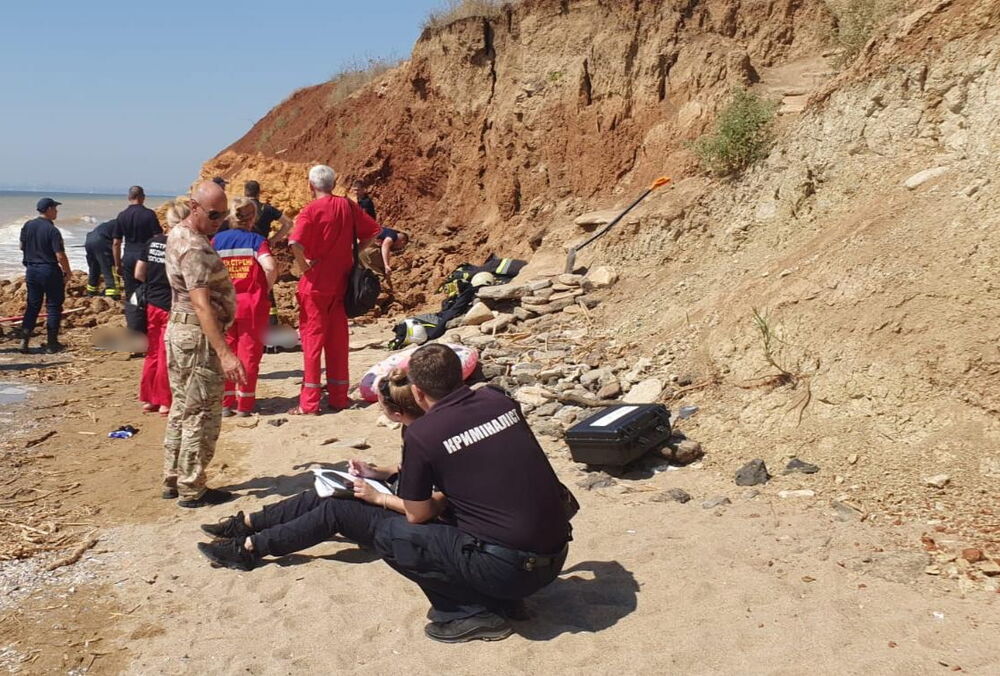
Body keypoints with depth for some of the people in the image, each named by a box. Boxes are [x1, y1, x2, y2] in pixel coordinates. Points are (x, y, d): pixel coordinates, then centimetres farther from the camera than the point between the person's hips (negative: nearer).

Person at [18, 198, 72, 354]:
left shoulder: (27, 226, 2)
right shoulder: (52, 230, -17)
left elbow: (22, 246, 14)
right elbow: (60, 256, -19)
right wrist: (67, 272, -5)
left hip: (31, 270, 6)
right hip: (50, 271, -6)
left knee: (32, 306, 14)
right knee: (53, 306, 5)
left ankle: (24, 340, 9)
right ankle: (52, 343, 8)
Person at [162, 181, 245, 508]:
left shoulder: (178, 234, 12)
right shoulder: (194, 248, -21)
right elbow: (202, 304, -30)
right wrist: (224, 352, -35)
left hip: (179, 330, 11)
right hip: (197, 335, -11)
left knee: (182, 409, 16)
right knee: (202, 415, -2)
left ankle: (173, 481, 26)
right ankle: (192, 490, 6)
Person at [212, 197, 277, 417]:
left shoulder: (217, 240, 1)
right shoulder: (256, 240, -6)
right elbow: (270, 267, -22)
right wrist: (266, 288, -5)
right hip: (252, 305, -2)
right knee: (249, 353, 7)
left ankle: (225, 403, 18)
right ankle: (244, 405, 12)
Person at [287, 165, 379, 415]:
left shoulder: (311, 210, -12)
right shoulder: (347, 206, 3)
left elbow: (295, 243, -27)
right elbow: (372, 231, 11)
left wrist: (304, 266, -12)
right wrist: (352, 251, 9)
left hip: (316, 284, -5)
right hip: (342, 282, 5)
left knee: (312, 338, 0)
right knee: (338, 339, 12)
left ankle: (309, 403, 1)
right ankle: (339, 397, 18)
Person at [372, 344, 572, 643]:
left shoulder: (420, 434, -10)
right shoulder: (499, 400, 5)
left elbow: (417, 515, -1)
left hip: (510, 567, -7)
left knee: (387, 536, 5)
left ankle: (474, 613, 4)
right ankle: (504, 601, 19)